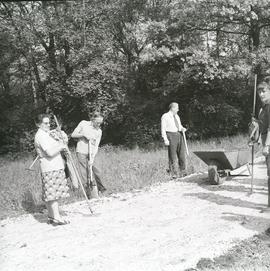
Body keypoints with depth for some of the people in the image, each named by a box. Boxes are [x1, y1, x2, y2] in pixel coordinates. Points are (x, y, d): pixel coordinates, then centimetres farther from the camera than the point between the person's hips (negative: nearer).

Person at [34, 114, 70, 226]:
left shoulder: (47, 134, 20)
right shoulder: (41, 136, -12)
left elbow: (55, 148, 26)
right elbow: (50, 152, -22)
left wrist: (62, 142, 8)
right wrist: (61, 146, -9)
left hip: (56, 167, 10)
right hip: (50, 169, -10)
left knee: (50, 195, 12)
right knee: (53, 194, -9)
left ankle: (51, 217, 18)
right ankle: (57, 218, -8)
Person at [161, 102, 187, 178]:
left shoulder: (177, 116, 18)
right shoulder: (165, 116, -3)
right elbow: (163, 129, -7)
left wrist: (183, 128, 4)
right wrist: (165, 139, -16)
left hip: (179, 135, 7)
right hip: (171, 136, -7)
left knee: (182, 155, 7)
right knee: (173, 156, -3)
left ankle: (182, 172, 17)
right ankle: (174, 174, 4)